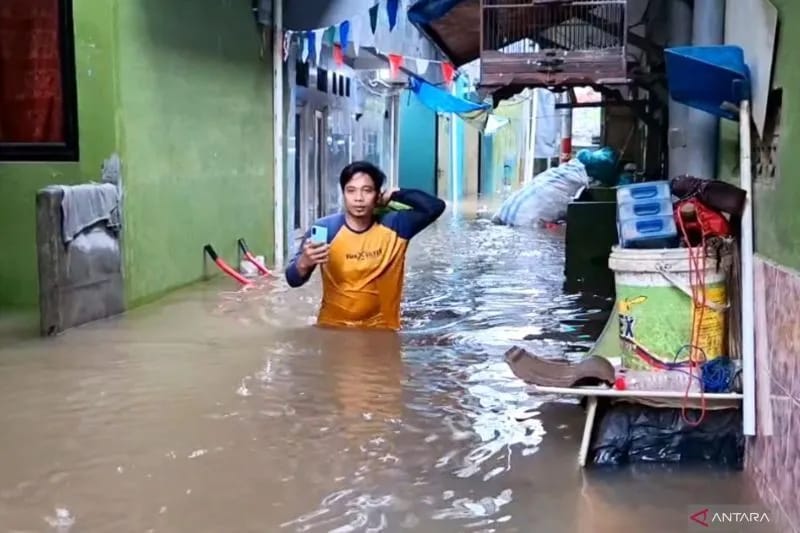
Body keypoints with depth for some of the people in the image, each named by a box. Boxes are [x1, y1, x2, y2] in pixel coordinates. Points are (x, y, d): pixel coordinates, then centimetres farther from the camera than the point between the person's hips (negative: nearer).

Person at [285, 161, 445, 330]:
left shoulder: (395, 226, -6)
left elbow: (435, 207, -17)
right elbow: (293, 280, -13)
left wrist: (394, 195, -11)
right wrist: (304, 263, -35)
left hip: (379, 328, 1)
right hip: (333, 326, 0)